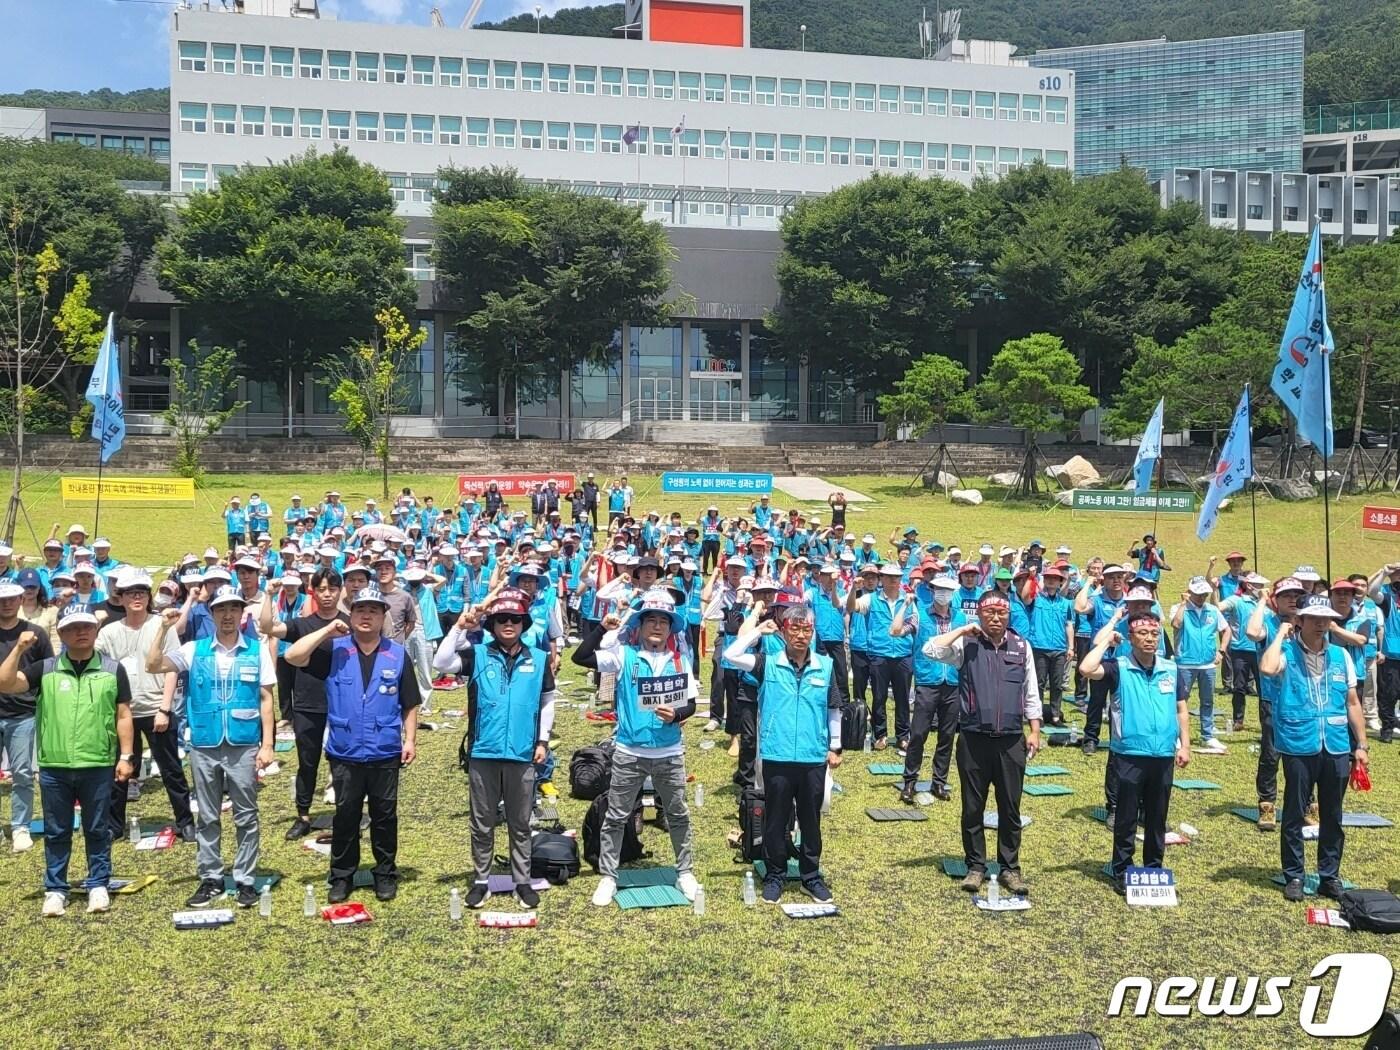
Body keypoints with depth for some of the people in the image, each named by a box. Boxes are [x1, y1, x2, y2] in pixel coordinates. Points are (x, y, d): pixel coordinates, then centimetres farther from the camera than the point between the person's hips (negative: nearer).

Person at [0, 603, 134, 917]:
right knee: (56, 832, 11)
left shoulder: (113, 669, 1)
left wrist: (126, 756, -1)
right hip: (54, 768, 1)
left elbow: (123, 715, 3)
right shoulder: (45, 669, 2)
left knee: (97, 830, 10)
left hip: (98, 767, -1)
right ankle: (55, 890, 22)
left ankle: (98, 886, 22)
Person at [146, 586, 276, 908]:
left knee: (246, 817, 5)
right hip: (204, 747, 2)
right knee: (208, 818, 11)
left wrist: (267, 745, -3)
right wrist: (164, 628, -10)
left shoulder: (258, 650, 1)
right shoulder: (195, 650, 4)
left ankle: (244, 881, 13)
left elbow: (266, 699, 1)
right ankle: (210, 879, 21)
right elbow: (153, 666, -4)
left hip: (244, 747, -1)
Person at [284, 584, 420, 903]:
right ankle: (341, 876, 24)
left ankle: (385, 874, 24)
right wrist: (327, 631, -14)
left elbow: (410, 704, 4)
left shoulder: (398, 655, 1)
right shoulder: (335, 650, -1)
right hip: (345, 754, 0)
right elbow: (293, 656, -14)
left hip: (386, 754, 0)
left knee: (384, 816, 11)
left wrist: (410, 739, -1)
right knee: (345, 817, 11)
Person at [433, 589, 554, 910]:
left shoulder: (538, 660, 3)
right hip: (483, 754, -1)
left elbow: (547, 701, 12)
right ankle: (482, 881, 23)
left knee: (520, 824, 12)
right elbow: (440, 664, -16)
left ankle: (522, 881, 23)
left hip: (522, 755, 1)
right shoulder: (477, 656, -1)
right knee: (482, 824, 10)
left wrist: (543, 740, 7)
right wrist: (459, 628, -20)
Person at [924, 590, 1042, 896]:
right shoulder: (967, 644, -1)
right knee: (973, 808, 8)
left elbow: (1031, 692, 10)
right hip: (974, 739, -2)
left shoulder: (1021, 646, 6)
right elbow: (930, 650, -17)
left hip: (1011, 741, 2)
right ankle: (976, 867, 20)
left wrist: (1035, 731, 6)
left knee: (1010, 808, 9)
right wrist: (963, 630, -12)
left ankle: (1010, 868, 21)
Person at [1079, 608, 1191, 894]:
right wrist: (1105, 641, -14)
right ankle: (1122, 872, 16)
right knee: (1126, 818, 6)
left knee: (1157, 818, 14)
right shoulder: (1119, 668, -6)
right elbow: (1087, 669, -25)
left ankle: (1154, 869, 27)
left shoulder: (1171, 669, 6)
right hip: (1129, 756, -3)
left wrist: (1185, 745, 7)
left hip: (1163, 756, 4)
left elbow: (1181, 709, 13)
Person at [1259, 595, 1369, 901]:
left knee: (1332, 816, 12)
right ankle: (1294, 876, 17)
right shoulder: (1287, 653, -4)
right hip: (1299, 746, -4)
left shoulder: (1340, 655, 7)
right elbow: (1267, 669, -28)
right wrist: (1281, 634, -15)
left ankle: (1330, 876, 24)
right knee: (1294, 814, 5)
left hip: (1337, 747, 4)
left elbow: (1352, 703, 12)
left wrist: (1361, 745, 10)